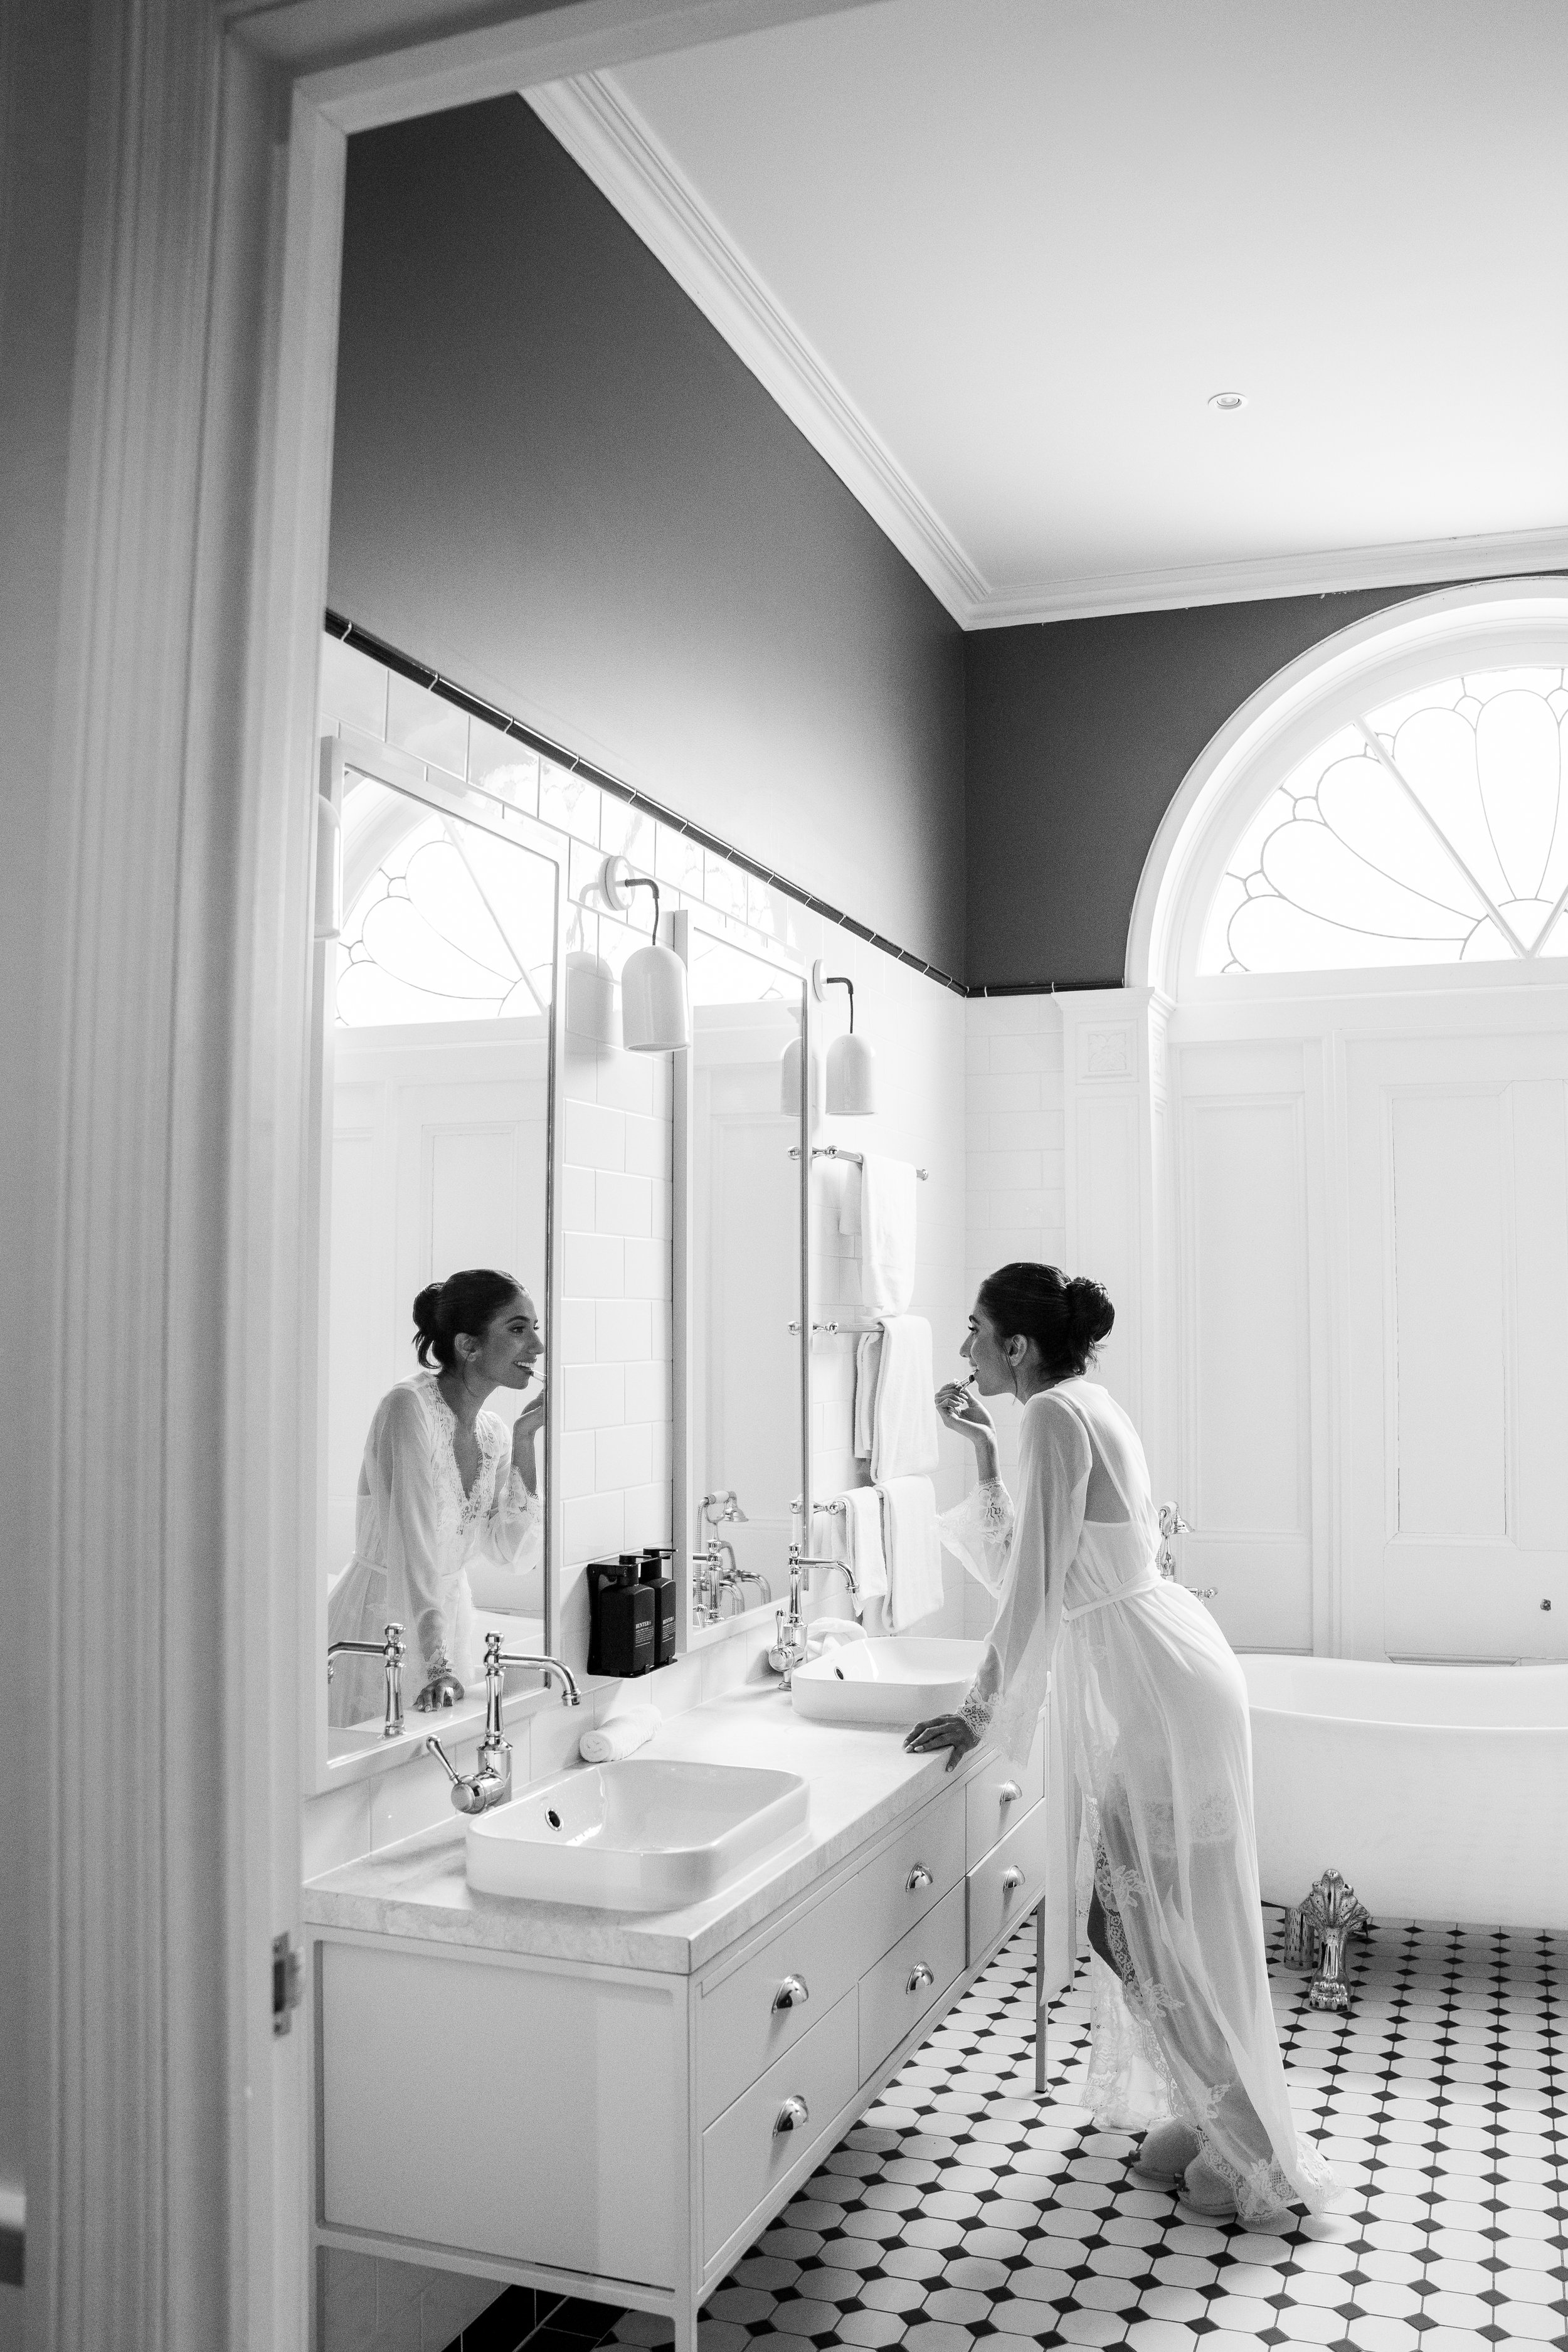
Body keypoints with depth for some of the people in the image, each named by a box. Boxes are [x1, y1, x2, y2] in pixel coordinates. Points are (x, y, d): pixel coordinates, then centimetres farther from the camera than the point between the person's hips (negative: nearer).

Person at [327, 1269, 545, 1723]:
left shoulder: (493, 1431, 2)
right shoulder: (408, 1408, -21)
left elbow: (512, 1553, -4)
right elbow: (412, 1549, -28)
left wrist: (523, 1442, -10)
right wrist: (437, 1668, -33)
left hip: (450, 1615, 7)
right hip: (378, 1622, -7)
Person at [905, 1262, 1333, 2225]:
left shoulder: (1055, 1415, -16)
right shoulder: (1081, 1407, 13)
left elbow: (1034, 1586, -18)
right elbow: (1022, 1564, 16)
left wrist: (981, 1713, -9)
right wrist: (985, 1455, 13)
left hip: (1157, 1687, -10)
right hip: (1148, 1681, 10)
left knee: (1159, 1928, 1)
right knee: (1142, 1920, 16)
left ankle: (1257, 2159, 15)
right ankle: (1205, 2116, 31)